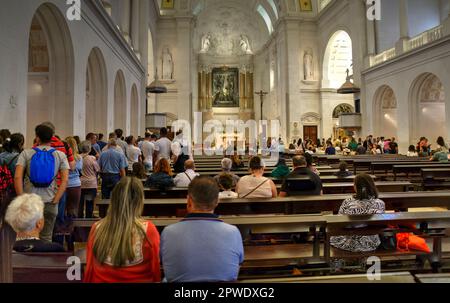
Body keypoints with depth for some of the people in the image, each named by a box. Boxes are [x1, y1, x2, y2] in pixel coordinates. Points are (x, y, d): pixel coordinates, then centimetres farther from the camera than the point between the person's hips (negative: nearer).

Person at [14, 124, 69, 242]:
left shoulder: (26, 153, 0)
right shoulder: (60, 155, 1)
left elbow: (17, 177, -9)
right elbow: (65, 180, -8)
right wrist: (55, 201, -5)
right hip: (49, 202, 0)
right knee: (46, 238, 10)